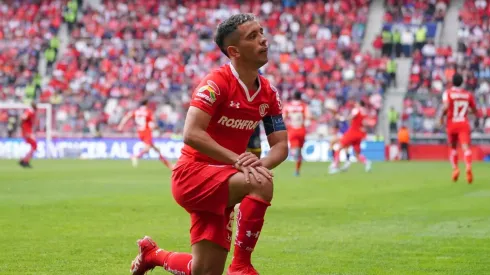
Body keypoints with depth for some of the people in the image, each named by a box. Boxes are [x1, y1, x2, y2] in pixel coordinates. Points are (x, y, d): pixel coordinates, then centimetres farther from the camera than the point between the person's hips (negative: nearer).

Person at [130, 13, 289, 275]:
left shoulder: (268, 93, 4)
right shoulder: (217, 82, -18)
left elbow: (280, 145, 4)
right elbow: (192, 134, -27)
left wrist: (260, 164, -18)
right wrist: (238, 160, -34)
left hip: (219, 183, 7)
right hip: (193, 174, -7)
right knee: (260, 183, -33)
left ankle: (152, 254, 34)